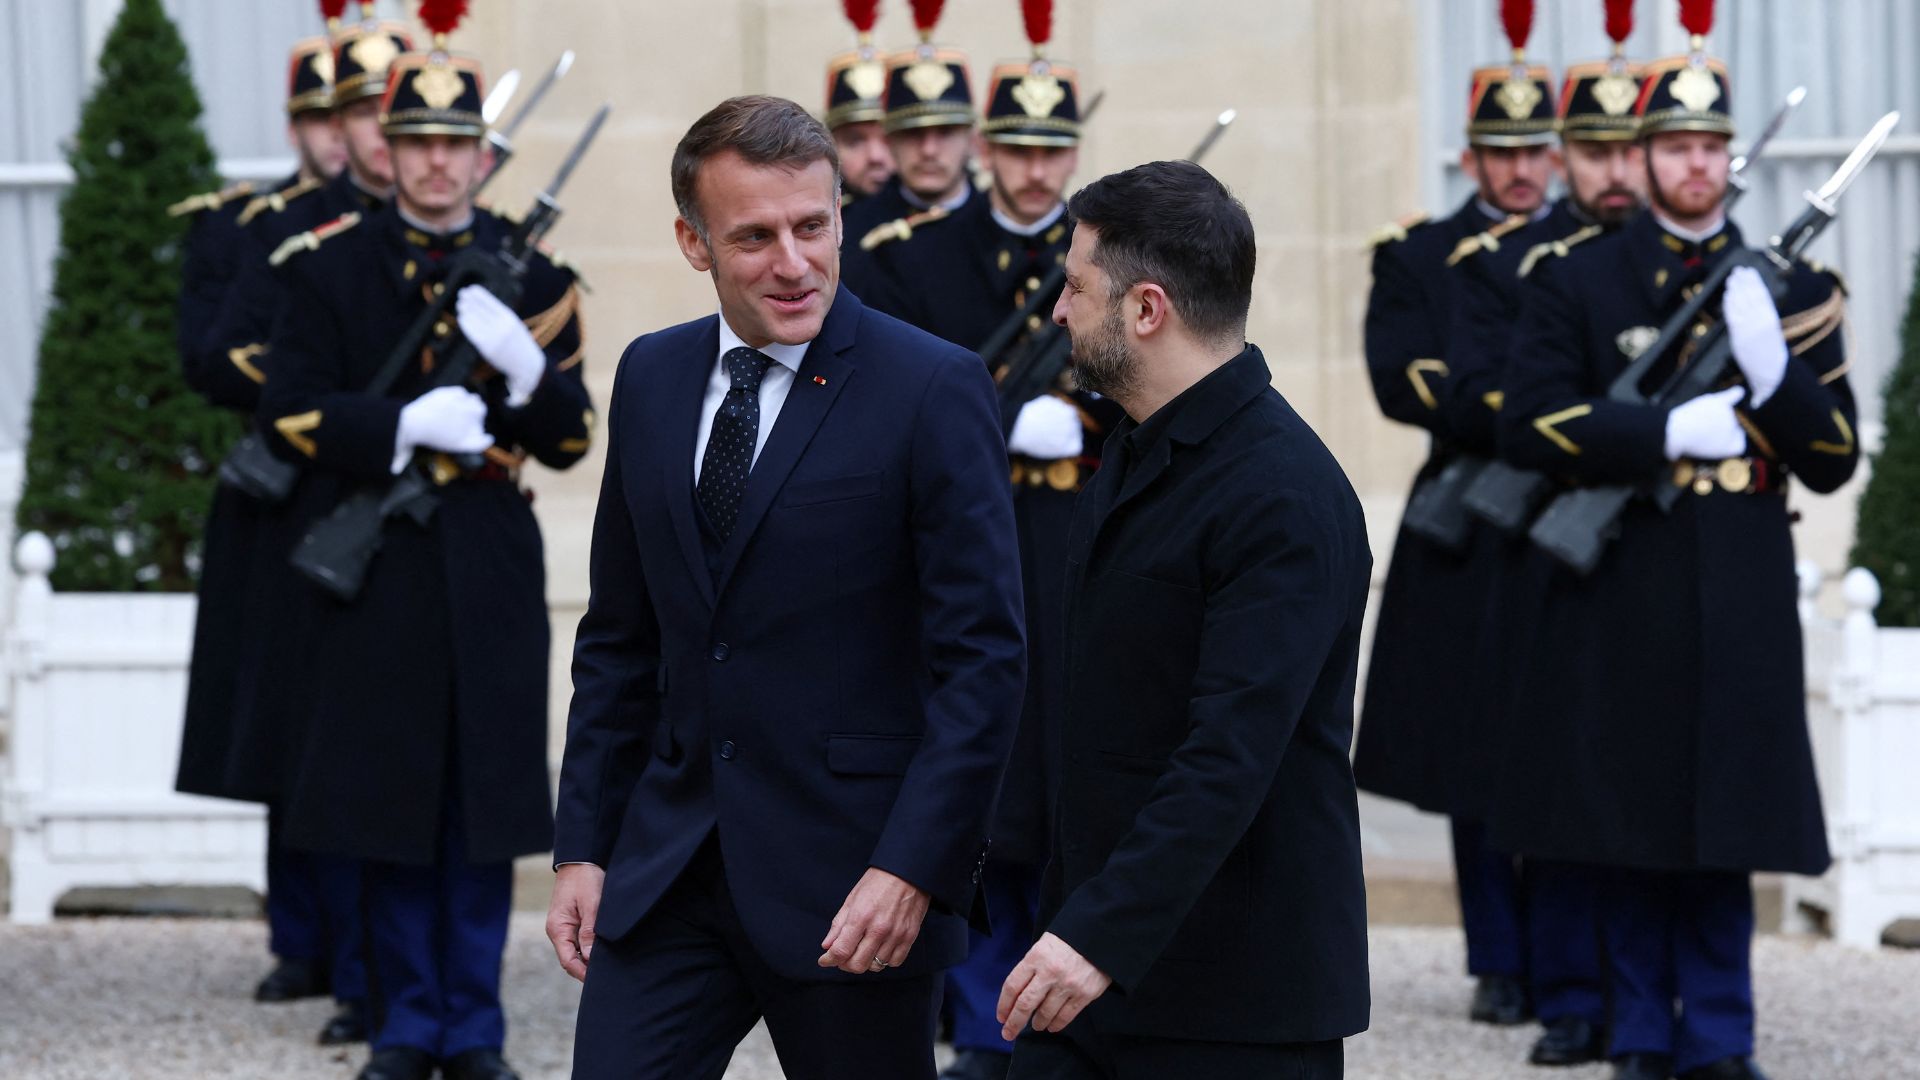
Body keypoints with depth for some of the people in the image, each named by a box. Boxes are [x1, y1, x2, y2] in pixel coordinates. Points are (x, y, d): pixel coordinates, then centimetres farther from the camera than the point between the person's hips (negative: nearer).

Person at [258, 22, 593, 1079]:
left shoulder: (531, 272, 7)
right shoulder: (327, 264, 3)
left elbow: (570, 438, 6)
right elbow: (290, 413, -3)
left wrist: (523, 369, -14)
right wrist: (404, 426, -17)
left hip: (490, 567, 1)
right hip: (374, 566, -1)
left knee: (484, 796, 2)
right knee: (390, 798, 2)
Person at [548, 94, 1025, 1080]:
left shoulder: (932, 389, -9)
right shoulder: (652, 377, 9)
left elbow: (981, 658, -11)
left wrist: (914, 868, -19)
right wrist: (582, 846, 8)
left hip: (852, 875, -4)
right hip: (667, 868, 4)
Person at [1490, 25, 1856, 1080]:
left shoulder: (1791, 286, 9)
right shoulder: (1574, 279, 5)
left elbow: (1834, 460, 6)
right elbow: (1530, 424, -6)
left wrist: (1772, 372, -12)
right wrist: (1669, 432, -15)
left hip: (1738, 600, 1)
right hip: (1618, 596, -1)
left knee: (1722, 826, 1)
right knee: (1628, 822, 2)